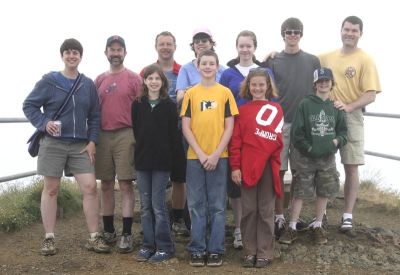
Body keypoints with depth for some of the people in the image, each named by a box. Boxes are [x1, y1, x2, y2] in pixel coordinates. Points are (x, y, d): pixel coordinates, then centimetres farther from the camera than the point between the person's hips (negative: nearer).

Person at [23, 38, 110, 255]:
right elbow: (29, 105, 2)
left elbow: (94, 116, 10)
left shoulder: (88, 84, 7)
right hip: (53, 143, -2)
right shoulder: (49, 81, -1)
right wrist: (44, 123, -14)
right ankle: (49, 238, 13)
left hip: (80, 145, 3)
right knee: (51, 189, 4)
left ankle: (94, 237, 5)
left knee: (90, 187, -4)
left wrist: (92, 141, 1)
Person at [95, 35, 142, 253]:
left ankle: (127, 234, 1)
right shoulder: (99, 80, 12)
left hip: (126, 135, -4)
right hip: (103, 135, 4)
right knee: (106, 184, 9)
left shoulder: (133, 78, 0)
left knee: (125, 184, -3)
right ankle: (108, 231, 20)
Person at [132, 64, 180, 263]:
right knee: (145, 206, 8)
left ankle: (164, 247, 7)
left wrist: (173, 159, -7)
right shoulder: (137, 105, 7)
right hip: (142, 161, 3)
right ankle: (148, 245, 17)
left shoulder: (169, 106, 0)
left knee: (158, 205, -3)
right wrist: (137, 154, 1)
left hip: (162, 161, -3)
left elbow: (173, 135, -2)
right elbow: (134, 131, 7)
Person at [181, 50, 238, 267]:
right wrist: (200, 154, -9)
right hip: (195, 157, 1)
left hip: (218, 157, -1)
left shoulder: (225, 93, 3)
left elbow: (229, 127, 0)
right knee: (196, 205, 5)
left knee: (217, 205, 5)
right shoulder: (190, 93, 5)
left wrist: (216, 154, -9)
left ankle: (216, 250, 14)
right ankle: (197, 249, 14)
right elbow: (186, 127, 1)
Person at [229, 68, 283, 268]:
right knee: (249, 211, 6)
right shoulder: (242, 110, 7)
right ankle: (250, 252, 17)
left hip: (268, 166, 0)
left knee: (266, 211, 6)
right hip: (247, 166, 1)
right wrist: (235, 167, -5)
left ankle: (265, 253, 14)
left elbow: (278, 137, 0)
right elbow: (235, 141, 2)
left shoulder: (276, 109, 7)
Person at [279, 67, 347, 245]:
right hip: (306, 157, -3)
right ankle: (292, 228, 11)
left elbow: (343, 131, 10)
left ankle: (317, 226, 25)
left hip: (328, 158, 3)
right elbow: (297, 131, -8)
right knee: (300, 193, 2)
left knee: (324, 193, 10)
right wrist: (308, 148, -12)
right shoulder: (305, 104, -6)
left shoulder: (336, 107, 3)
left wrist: (337, 141, -8)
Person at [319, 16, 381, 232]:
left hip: (351, 119, -3)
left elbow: (371, 95, -9)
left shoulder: (365, 60, -3)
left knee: (351, 167, 2)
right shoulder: (327, 57, 9)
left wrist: (348, 107, -24)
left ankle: (348, 215, 12)